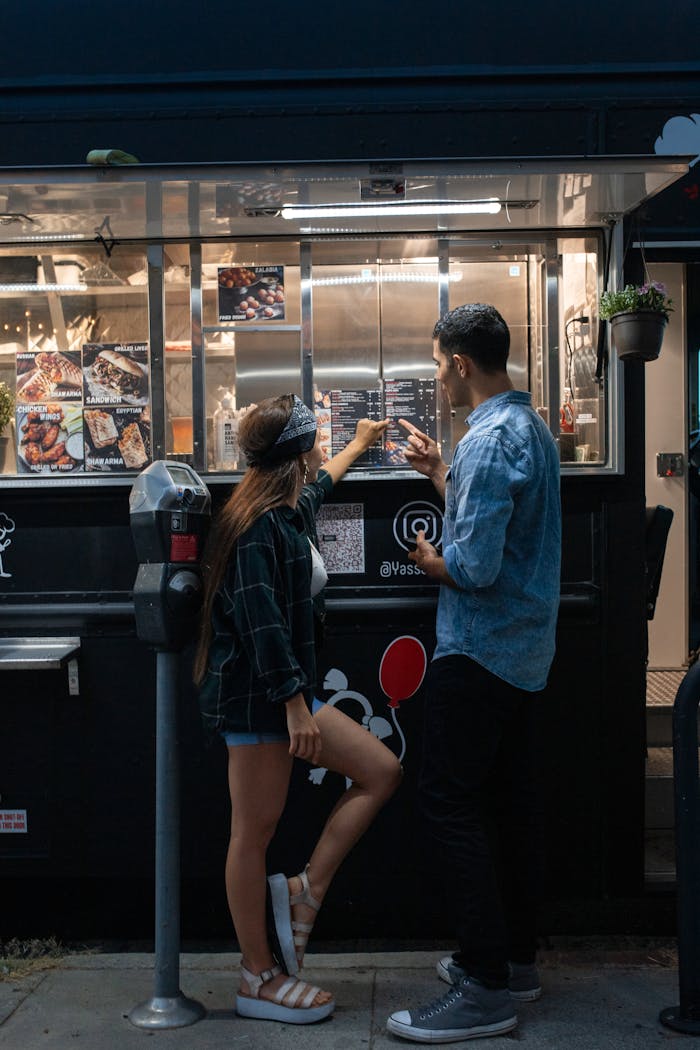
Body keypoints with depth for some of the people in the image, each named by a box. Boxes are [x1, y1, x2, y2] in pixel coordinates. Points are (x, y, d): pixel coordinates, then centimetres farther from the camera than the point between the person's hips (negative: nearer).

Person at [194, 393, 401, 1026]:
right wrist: (294, 702, -24)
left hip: (286, 691, 11)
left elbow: (318, 484, 40)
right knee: (256, 828, -2)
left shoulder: (288, 511, 14)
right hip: (255, 696, -11)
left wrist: (357, 446, 54)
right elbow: (259, 622, -24)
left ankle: (304, 894, 11)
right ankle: (259, 979, 10)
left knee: (382, 771, 6)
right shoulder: (257, 523, -17)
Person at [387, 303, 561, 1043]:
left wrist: (428, 561, -5)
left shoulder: (489, 439, -19)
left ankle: (484, 989, -2)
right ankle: (514, 958, 25)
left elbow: (473, 565, -25)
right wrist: (438, 472, 21)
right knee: (509, 796, 15)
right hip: (525, 647, 10)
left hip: (479, 648, -10)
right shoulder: (530, 427, 12)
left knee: (448, 800, -6)